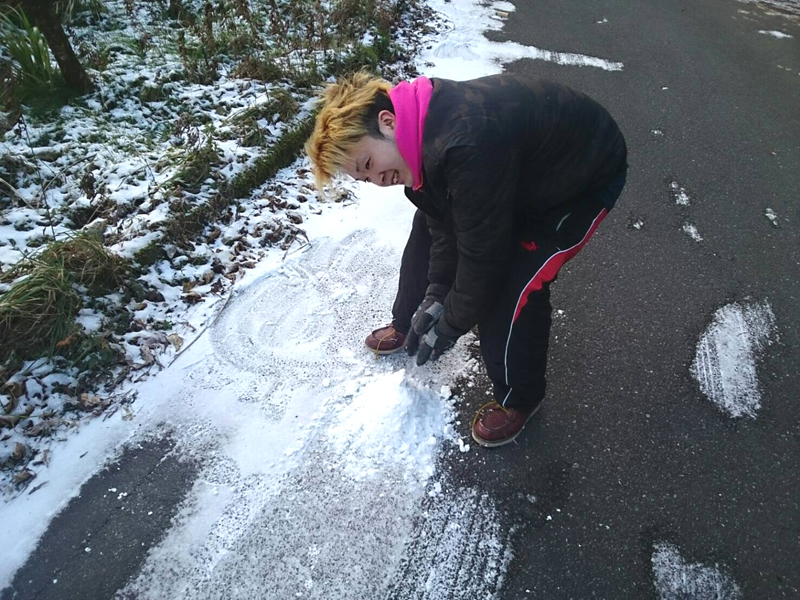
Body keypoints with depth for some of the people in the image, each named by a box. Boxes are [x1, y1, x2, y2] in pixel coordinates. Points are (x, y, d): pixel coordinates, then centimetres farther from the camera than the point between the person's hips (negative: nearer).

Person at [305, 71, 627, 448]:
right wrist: (437, 294, -8)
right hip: (525, 164, 9)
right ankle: (406, 326, 35)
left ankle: (519, 398, 10)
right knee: (426, 230, 11)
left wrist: (451, 325, -19)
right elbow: (444, 224, -4)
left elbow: (482, 252, -32)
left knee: (511, 290, -20)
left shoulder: (466, 147, -42)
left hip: (587, 176, -8)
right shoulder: (421, 133, -12)